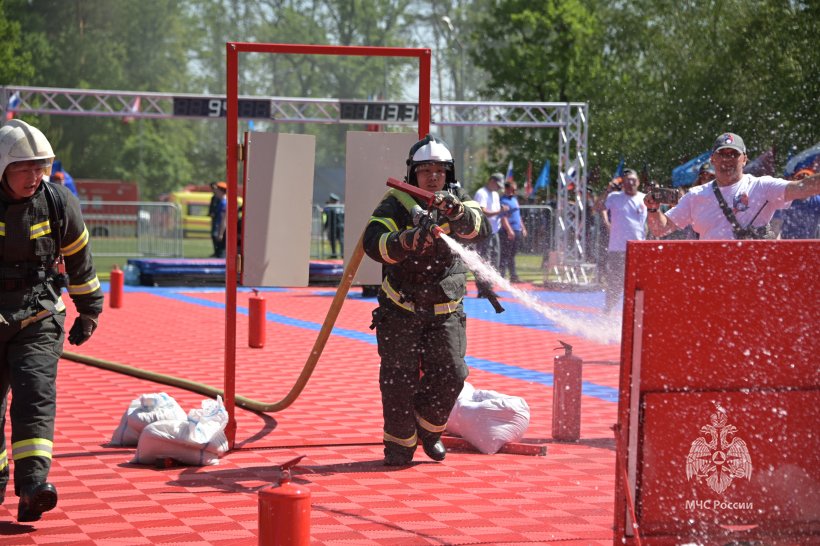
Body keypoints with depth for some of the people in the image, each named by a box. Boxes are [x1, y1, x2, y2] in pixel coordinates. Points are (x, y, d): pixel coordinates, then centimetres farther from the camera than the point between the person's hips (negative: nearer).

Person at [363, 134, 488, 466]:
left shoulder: (459, 202, 2)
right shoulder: (396, 205, -7)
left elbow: (479, 230, -19)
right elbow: (374, 243, -22)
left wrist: (456, 212, -40)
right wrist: (409, 240, -41)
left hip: (445, 311, 2)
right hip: (400, 310, -2)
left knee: (451, 374, -5)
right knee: (399, 377, -4)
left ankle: (428, 427, 21)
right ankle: (399, 443, 12)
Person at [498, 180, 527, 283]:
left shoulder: (514, 199, 19)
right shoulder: (503, 201, -10)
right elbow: (503, 217, -19)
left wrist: (523, 228, 24)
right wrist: (509, 230, -26)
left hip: (517, 231, 9)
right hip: (508, 233, -9)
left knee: (512, 255, 13)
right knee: (505, 255, -11)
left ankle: (513, 277, 17)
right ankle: (500, 276, -13)